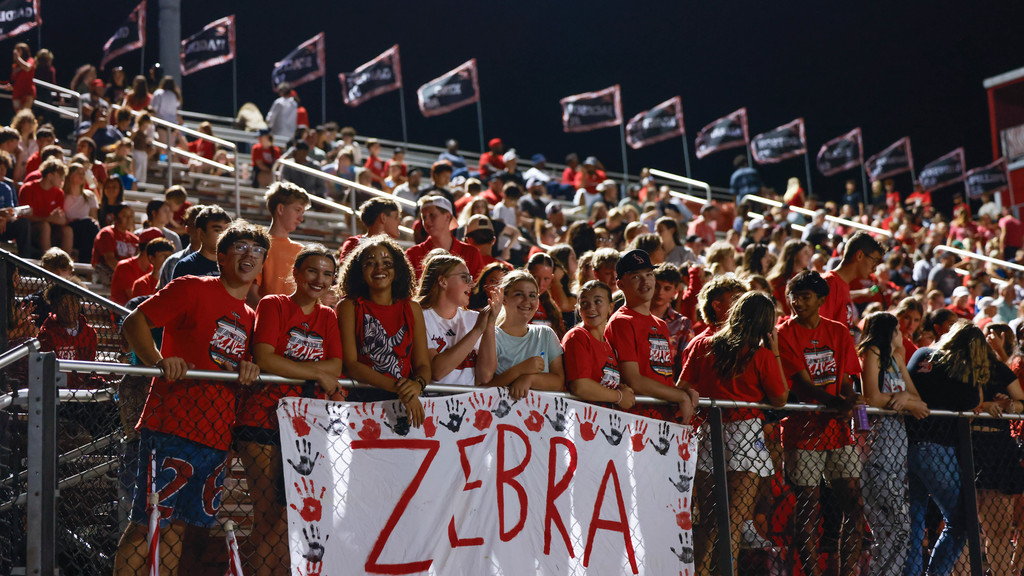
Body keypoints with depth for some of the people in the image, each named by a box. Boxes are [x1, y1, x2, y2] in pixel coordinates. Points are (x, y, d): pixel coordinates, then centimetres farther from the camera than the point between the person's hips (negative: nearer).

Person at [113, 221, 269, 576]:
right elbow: (134, 323, -6)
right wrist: (160, 361, -23)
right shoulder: (193, 290, 0)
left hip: (217, 436, 6)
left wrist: (249, 370, 1)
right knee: (147, 523, -6)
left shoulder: (251, 318, 20)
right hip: (172, 424, -6)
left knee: (178, 525, 8)